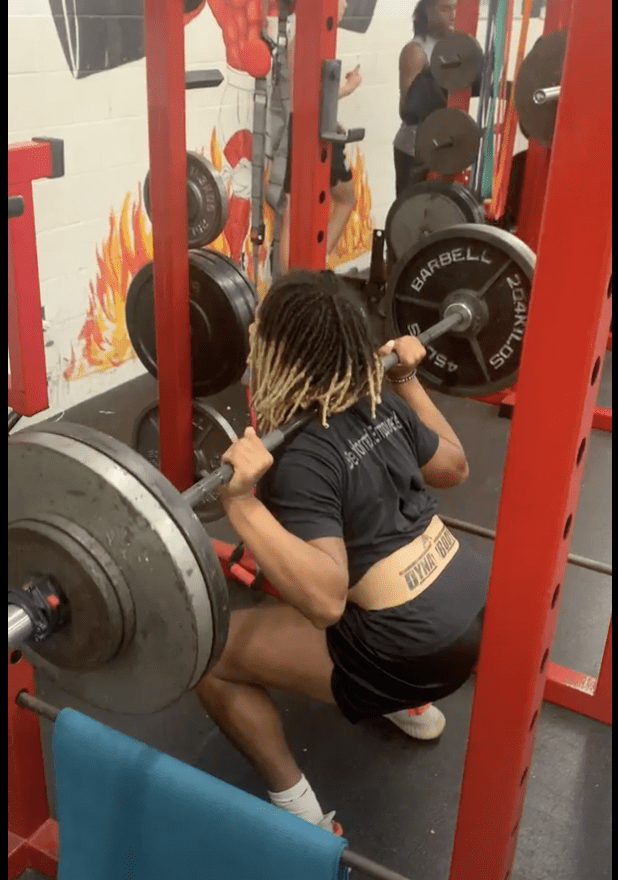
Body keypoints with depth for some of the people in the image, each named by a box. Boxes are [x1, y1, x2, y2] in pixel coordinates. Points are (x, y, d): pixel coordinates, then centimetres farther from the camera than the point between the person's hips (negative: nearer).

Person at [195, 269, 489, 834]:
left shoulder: (300, 458, -20)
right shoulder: (384, 405, 2)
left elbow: (325, 600, -29)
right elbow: (454, 467, 18)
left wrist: (242, 503, -33)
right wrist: (409, 379, 21)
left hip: (422, 650, -8)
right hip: (480, 602, 8)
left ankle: (299, 814, 10)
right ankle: (411, 706, 40)